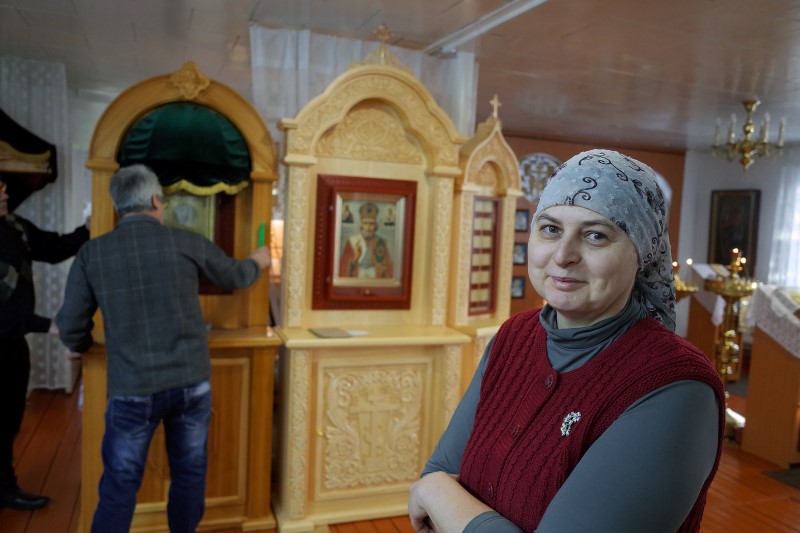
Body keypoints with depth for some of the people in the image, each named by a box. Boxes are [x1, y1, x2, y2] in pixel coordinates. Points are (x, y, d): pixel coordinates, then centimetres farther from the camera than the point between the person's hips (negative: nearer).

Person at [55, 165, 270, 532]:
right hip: (191, 382, 0)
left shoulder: (92, 252, -2)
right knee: (189, 475, 17)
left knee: (120, 486, 11)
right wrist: (258, 262, 37)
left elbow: (71, 326, 3)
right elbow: (234, 277, 15)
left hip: (131, 390, 0)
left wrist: (82, 346, 27)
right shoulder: (187, 243, -3)